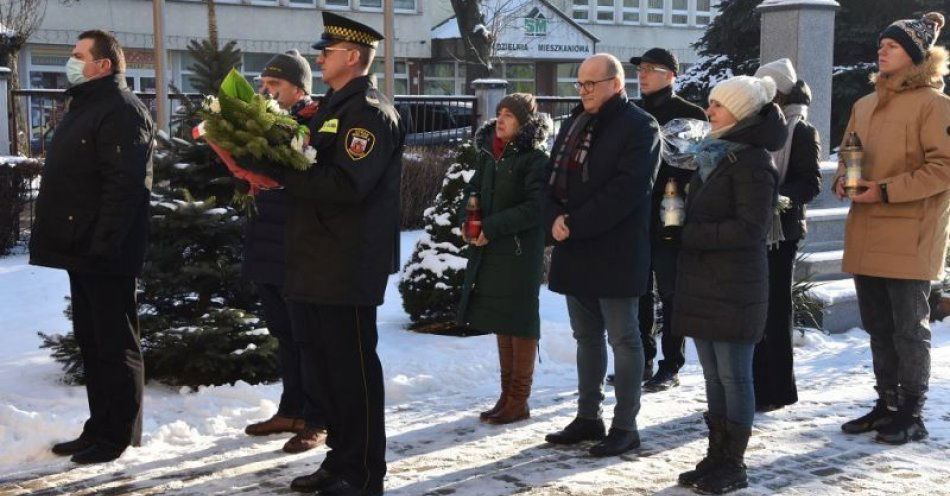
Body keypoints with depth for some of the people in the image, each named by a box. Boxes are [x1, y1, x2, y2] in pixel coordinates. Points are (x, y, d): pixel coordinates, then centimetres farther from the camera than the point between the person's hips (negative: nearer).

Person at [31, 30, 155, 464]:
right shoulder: (83, 107, 19)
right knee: (91, 342, 14)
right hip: (80, 249, 10)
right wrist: (80, 246, 18)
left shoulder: (122, 111, -13)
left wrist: (102, 245, -25)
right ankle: (100, 428, 23)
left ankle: (120, 434, 6)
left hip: (105, 254, -10)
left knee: (115, 344, -2)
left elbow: (125, 186, -22)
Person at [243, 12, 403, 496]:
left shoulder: (370, 112, -13)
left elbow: (346, 185, -24)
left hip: (347, 268, -10)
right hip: (313, 264, 10)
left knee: (352, 369, -1)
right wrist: (272, 166, 1)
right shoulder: (331, 107, 18)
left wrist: (278, 169, -20)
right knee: (321, 363, 16)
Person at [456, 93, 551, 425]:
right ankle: (507, 394, 23)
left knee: (519, 321, 0)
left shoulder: (535, 159, -11)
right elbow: (474, 189, 21)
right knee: (500, 322, 13)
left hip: (520, 252, -7)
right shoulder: (489, 154, 11)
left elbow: (534, 208, -18)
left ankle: (518, 401, 9)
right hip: (488, 250, 7)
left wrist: (491, 227, -19)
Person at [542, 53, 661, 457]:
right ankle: (588, 417, 26)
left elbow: (625, 191, -20)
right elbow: (554, 178, 14)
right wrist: (554, 219, -6)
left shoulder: (640, 128, -10)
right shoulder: (573, 125, 16)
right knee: (587, 337, 15)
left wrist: (575, 224, -20)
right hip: (575, 251, 8)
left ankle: (625, 425, 8)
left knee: (623, 339, 1)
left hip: (615, 253, -8)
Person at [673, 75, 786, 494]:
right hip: (702, 281, 8)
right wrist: (684, 229, 2)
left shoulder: (753, 161, -12)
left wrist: (692, 234, -15)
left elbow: (751, 228, -18)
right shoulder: (713, 155, 15)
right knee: (713, 375, 13)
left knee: (733, 376, 0)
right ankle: (716, 456, 22)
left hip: (735, 286, -8)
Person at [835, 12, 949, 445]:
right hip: (866, 236, 7)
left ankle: (912, 415, 11)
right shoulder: (864, 105, 15)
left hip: (909, 237, -7)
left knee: (909, 329, 1)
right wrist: (843, 179, 0)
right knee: (878, 328, 14)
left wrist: (886, 190, -18)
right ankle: (887, 405, 26)